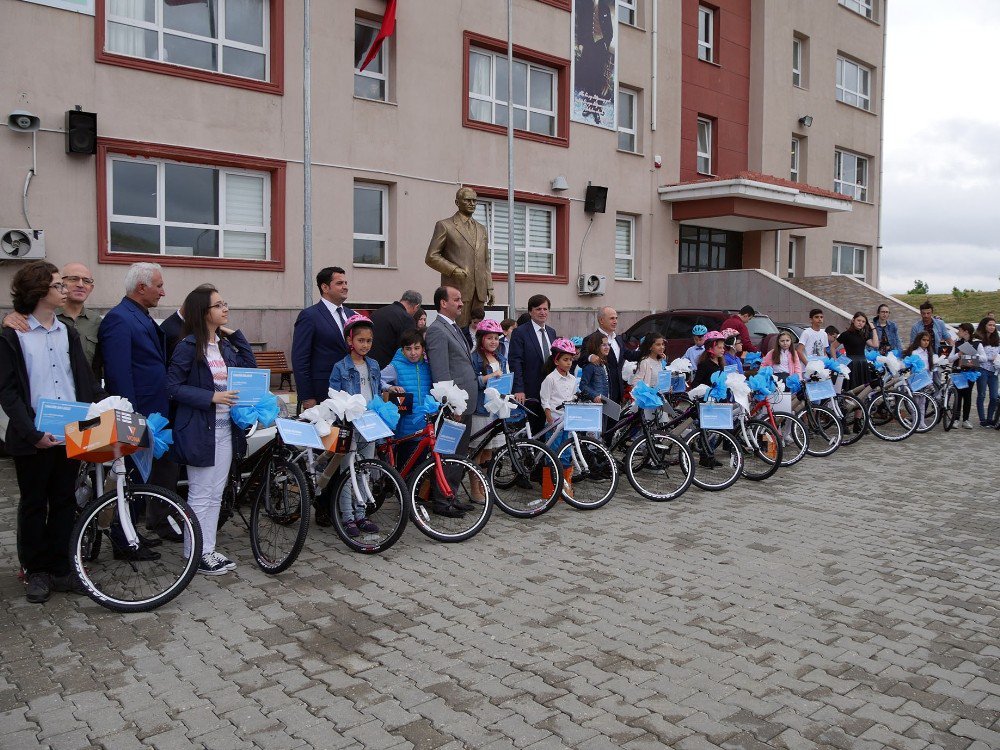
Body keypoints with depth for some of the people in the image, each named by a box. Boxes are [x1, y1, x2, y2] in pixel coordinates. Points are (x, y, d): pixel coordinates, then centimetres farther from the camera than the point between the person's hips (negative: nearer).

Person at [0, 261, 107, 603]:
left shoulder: (68, 333, 11)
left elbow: (87, 381, 11)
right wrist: (32, 432, -17)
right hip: (33, 438, -4)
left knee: (65, 502, 10)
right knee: (34, 505, 8)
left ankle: (59, 569, 21)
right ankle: (36, 572, 21)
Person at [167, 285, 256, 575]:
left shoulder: (225, 344, 10)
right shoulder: (188, 346, -10)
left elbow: (249, 366, 8)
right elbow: (173, 388, -12)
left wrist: (236, 334, 3)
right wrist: (212, 396, -20)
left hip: (225, 427, 7)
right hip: (200, 429, -7)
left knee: (216, 494, 13)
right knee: (200, 496, 2)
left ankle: (208, 549, 23)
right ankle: (198, 555, 13)